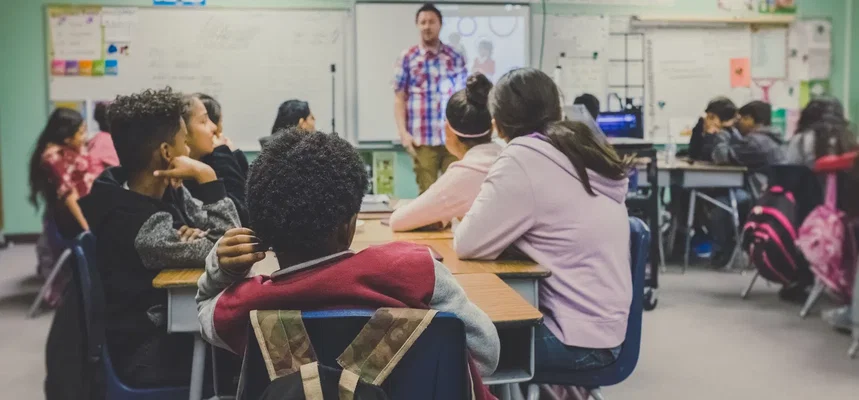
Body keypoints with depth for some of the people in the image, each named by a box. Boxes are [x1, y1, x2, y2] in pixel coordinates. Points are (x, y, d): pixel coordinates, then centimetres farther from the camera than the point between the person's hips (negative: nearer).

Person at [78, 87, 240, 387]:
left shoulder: (166, 191, -2)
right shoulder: (138, 225, -28)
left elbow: (224, 232, 2)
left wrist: (197, 235, -20)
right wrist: (206, 177, -27)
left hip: (170, 321, 7)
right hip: (148, 354, -7)